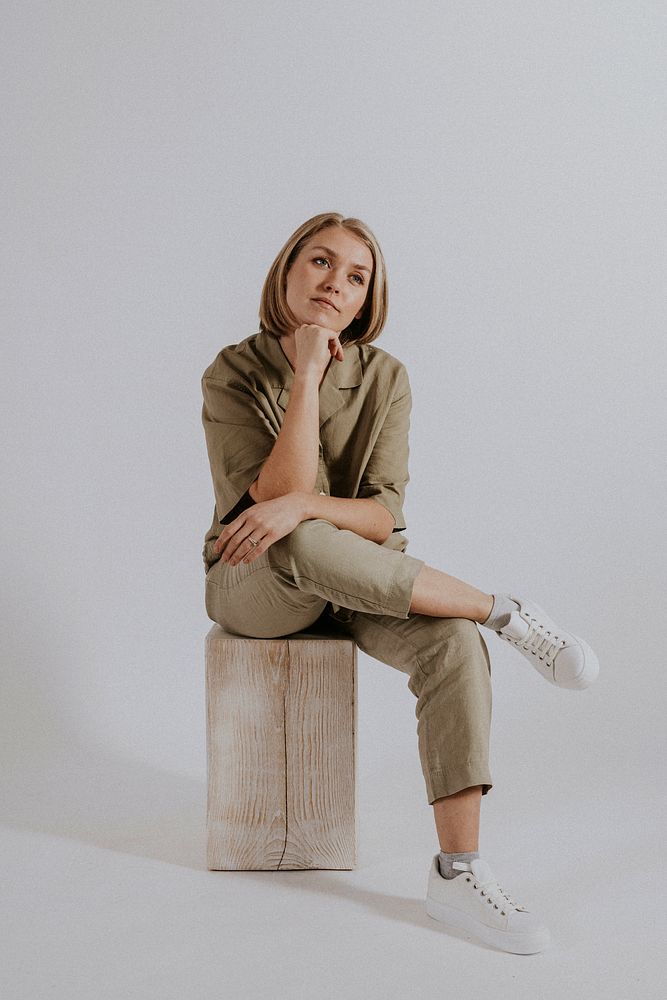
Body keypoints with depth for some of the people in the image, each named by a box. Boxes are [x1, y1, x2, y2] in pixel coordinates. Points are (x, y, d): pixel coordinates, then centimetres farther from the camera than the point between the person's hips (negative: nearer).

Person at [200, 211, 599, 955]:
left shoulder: (384, 377, -4)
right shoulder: (232, 376, -10)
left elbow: (383, 516, -11)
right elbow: (281, 494, -22)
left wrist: (302, 507, -31)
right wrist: (307, 374, -24)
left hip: (363, 581, 2)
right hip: (255, 584, -2)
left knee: (453, 644, -30)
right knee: (297, 545, -40)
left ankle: (458, 873, -26)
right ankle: (503, 612, -27)